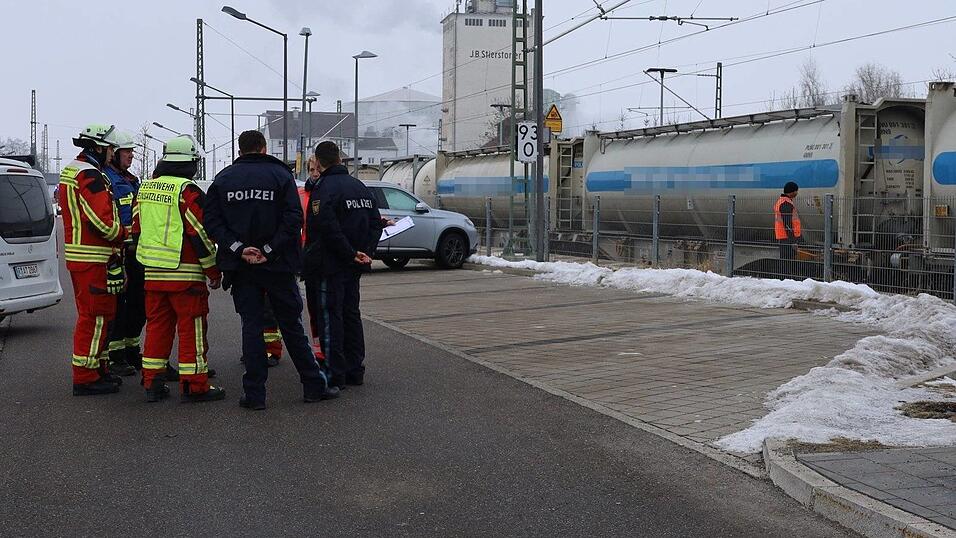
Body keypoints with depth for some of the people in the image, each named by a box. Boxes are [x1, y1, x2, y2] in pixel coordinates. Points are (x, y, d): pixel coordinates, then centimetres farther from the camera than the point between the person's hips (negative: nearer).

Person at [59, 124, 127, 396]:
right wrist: (122, 235, -6)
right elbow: (101, 220, -24)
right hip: (93, 258, -11)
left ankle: (97, 368, 28)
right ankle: (85, 377, -2)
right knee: (95, 316, -6)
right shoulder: (90, 175, -16)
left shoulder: (70, 171, 18)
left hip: (77, 253, 11)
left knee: (92, 314, 18)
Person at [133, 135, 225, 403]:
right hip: (185, 274, -7)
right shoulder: (188, 191, -12)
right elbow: (200, 235, -14)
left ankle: (152, 383, 17)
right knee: (191, 329, -1)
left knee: (157, 325, 13)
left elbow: (137, 230, 18)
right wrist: (214, 271, -5)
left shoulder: (145, 189, 12)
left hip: (153, 272, 7)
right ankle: (195, 386, 3)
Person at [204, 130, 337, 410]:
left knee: (251, 327, 6)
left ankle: (254, 394, 6)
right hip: (277, 266, -1)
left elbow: (212, 221, -4)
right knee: (291, 325, 7)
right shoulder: (280, 174, -1)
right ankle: (314, 386, 12)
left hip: (241, 268, 2)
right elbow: (294, 218, -12)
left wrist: (238, 249, -10)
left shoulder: (222, 179, 6)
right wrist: (269, 250, -12)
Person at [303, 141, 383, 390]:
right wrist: (365, 252, 6)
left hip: (330, 265, -7)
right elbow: (376, 223, 13)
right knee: (351, 314, 14)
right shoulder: (360, 187, 13)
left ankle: (336, 373, -1)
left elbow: (328, 228, -23)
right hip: (354, 266, 7)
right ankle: (356, 370, 18)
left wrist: (351, 254, -17)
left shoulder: (324, 189, -13)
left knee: (330, 316, -2)